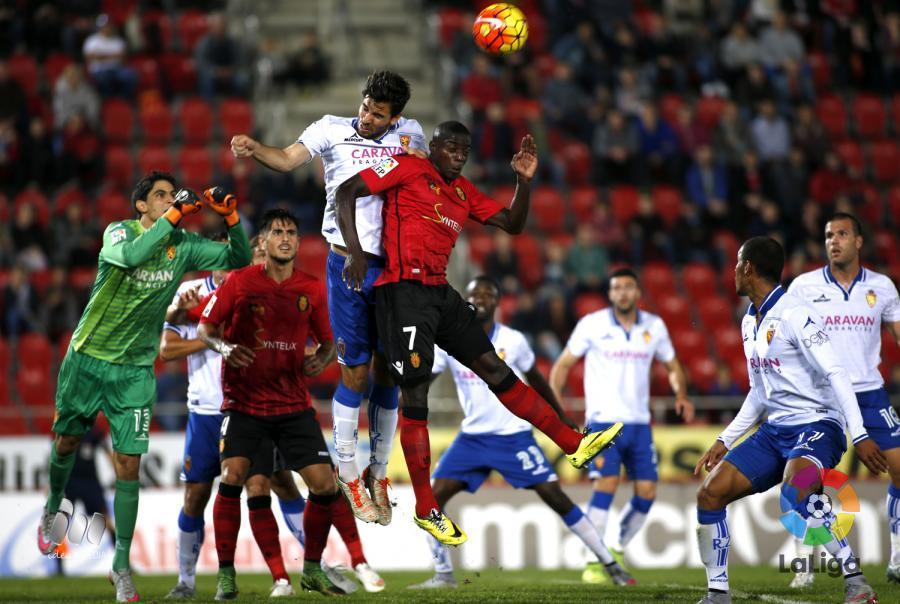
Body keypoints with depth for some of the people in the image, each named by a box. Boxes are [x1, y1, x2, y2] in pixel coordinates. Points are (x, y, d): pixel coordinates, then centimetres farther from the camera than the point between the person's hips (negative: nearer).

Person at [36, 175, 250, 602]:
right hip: (87, 358, -1)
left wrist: (230, 218, -15)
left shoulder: (184, 245, -1)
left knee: (128, 465, -6)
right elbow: (132, 255, -35)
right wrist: (174, 215, -35)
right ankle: (53, 508, 46)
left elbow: (239, 259, 1)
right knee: (66, 442, 14)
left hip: (135, 369, 1)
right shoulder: (119, 231, -12)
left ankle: (122, 565, 2)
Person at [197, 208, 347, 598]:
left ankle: (312, 570, 15)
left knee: (325, 485, -6)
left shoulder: (312, 289, 2)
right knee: (231, 477, -20)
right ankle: (225, 574, -9)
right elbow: (205, 328, 1)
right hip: (243, 401, -3)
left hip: (294, 404, 3)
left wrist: (320, 360, -12)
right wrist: (224, 347, -21)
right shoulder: (239, 282, -5)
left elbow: (327, 342, 11)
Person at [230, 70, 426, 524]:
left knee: (387, 374, 7)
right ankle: (347, 474, 11)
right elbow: (288, 159, -8)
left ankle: (378, 474, 19)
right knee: (355, 372, -2)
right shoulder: (334, 129, 2)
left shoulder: (409, 133, 11)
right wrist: (254, 149, -28)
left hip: (393, 266, 3)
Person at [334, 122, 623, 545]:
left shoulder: (464, 192, 19)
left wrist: (524, 182, 5)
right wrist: (354, 251, -17)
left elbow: (512, 225, 21)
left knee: (495, 368, 9)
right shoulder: (409, 169, -1)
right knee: (415, 394, -9)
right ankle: (426, 510, -7)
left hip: (441, 292, 8)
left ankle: (574, 444, 12)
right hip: (404, 290, -8)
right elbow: (346, 192, -7)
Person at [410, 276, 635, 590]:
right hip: (473, 437, 3)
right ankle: (443, 575, 3)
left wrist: (561, 417, 15)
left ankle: (610, 564, 2)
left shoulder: (512, 341, -8)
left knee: (556, 498, -8)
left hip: (514, 437, -3)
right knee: (433, 497, -10)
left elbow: (536, 379, 8)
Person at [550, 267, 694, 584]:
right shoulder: (592, 325, -3)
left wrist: (681, 395, -1)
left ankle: (618, 552, 21)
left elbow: (672, 365, 18)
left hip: (639, 423, 4)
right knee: (607, 484, -19)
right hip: (603, 420, -4)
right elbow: (563, 364, 3)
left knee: (647, 492, -1)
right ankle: (593, 564, -13)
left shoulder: (654, 326, 6)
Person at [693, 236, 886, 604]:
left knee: (795, 492, -37)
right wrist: (724, 441, 19)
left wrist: (859, 435, -28)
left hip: (816, 425, -9)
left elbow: (835, 374, -20)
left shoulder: (794, 314, -14)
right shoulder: (750, 322, 14)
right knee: (709, 494, -2)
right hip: (775, 431, 9)